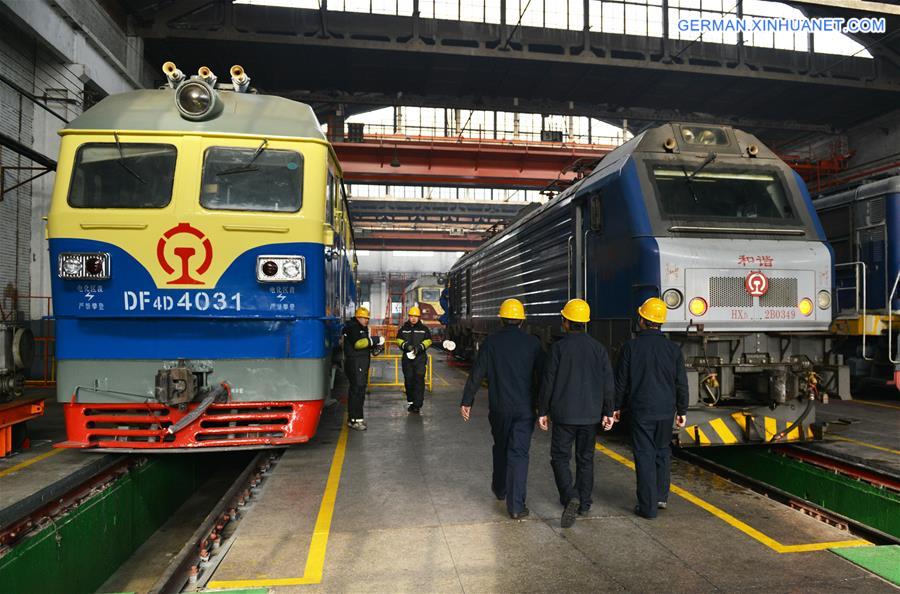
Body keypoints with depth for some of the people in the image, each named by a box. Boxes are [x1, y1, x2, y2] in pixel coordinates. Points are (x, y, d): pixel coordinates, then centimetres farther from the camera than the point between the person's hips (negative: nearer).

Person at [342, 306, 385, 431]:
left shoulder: (362, 328, 20)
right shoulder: (352, 327, -13)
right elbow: (358, 343, -25)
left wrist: (374, 344, 5)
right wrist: (375, 340, -24)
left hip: (361, 363, 11)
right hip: (355, 363, -11)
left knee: (356, 389, 14)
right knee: (357, 389, -12)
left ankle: (352, 418, 23)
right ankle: (355, 420, -11)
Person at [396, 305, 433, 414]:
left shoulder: (424, 328, 6)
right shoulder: (403, 328, 10)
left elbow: (428, 341, 2)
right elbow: (399, 340, 8)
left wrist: (420, 347, -16)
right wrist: (405, 345, -13)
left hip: (420, 358, -2)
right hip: (407, 358, 2)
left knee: (419, 380, -9)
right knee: (408, 380, 9)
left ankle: (417, 405, -8)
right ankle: (410, 402, 23)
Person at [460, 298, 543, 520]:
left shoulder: (491, 342, -4)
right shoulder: (532, 342, -3)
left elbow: (476, 374, -4)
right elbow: (542, 374, -1)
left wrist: (467, 401, 2)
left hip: (499, 407, 1)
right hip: (525, 407, -1)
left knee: (500, 448, 21)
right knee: (519, 453, 1)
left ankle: (500, 489, 39)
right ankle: (516, 505, -3)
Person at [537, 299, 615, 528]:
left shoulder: (559, 347, -10)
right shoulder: (599, 348, 2)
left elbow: (548, 382, -8)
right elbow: (608, 383, 3)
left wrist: (542, 411, 0)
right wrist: (608, 412, 11)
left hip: (564, 414, -4)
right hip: (591, 415, 4)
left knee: (560, 457, 5)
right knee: (585, 458, 16)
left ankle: (570, 497, -15)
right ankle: (584, 503, 23)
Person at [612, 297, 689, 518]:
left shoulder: (631, 347, -8)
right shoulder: (673, 349, 0)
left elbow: (621, 381, -3)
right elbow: (681, 384, 4)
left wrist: (616, 407, 9)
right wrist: (682, 411, 14)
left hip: (640, 411, -3)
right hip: (666, 411, 3)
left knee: (645, 456, 2)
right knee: (662, 452, 21)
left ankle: (648, 506, 6)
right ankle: (661, 497, 28)